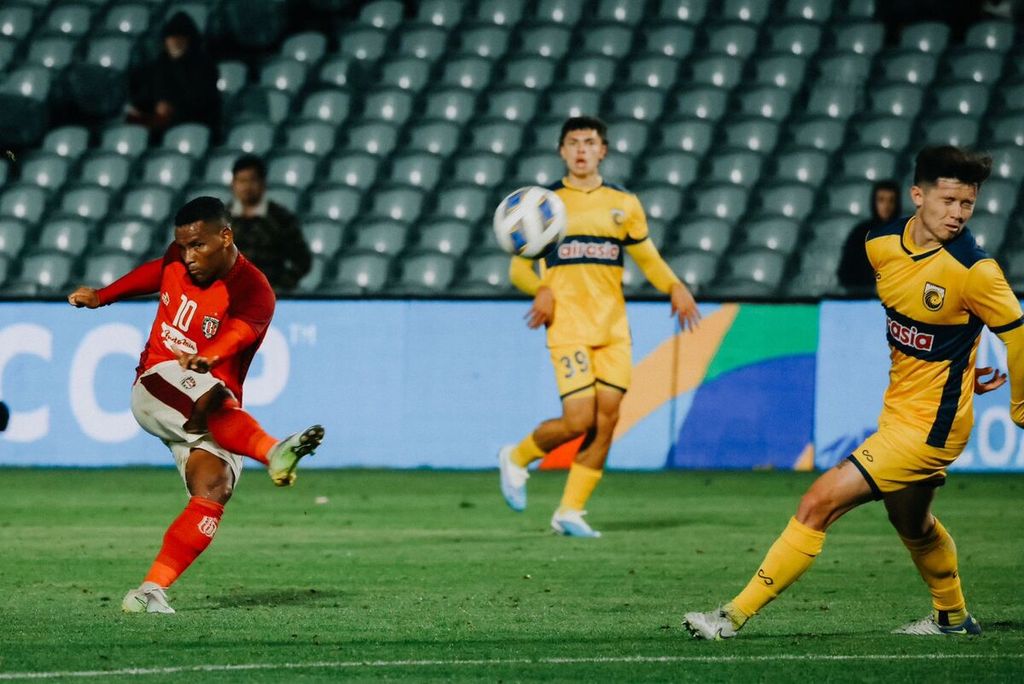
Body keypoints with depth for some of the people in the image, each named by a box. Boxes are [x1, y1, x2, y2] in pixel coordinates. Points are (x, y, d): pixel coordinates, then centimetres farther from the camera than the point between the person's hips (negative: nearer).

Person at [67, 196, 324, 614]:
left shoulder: (253, 293, -12)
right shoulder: (176, 261, 5)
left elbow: (238, 331, -35)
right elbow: (149, 275, 30)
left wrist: (207, 357, -55)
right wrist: (101, 297, 43)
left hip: (215, 416, -1)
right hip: (156, 387, 1)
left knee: (213, 487, -24)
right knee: (210, 399, -34)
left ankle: (151, 591, -25)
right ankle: (273, 453, -60)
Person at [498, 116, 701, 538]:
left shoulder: (624, 204, 12)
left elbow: (647, 257, 21)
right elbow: (519, 267, 7)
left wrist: (675, 287, 1)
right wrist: (542, 289, -15)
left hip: (613, 327, 4)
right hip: (568, 325, -4)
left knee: (606, 421, -3)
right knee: (579, 420, -14)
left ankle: (570, 512, 8)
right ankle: (517, 458, 15)